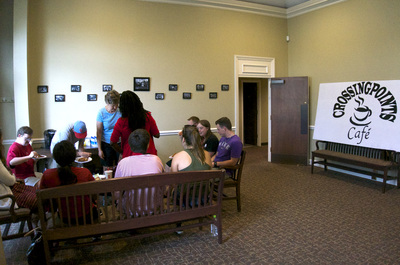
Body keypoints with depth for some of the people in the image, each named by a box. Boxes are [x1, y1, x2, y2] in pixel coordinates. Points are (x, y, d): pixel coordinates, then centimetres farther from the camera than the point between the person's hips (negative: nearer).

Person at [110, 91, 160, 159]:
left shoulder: (121, 122, -11)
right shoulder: (147, 117, -9)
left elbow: (112, 143, -6)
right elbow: (157, 135, 0)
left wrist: (122, 152, 8)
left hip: (129, 156, -1)